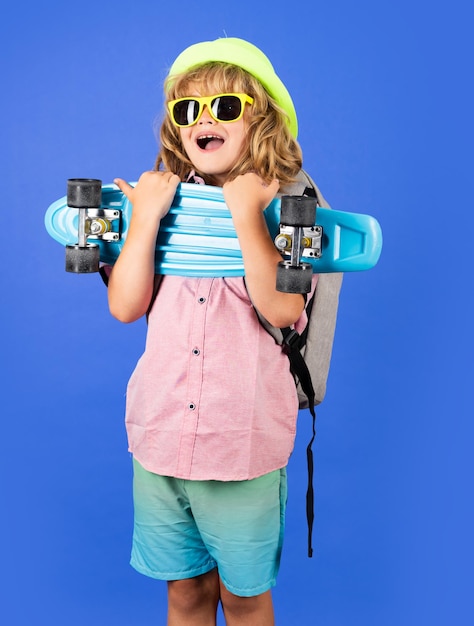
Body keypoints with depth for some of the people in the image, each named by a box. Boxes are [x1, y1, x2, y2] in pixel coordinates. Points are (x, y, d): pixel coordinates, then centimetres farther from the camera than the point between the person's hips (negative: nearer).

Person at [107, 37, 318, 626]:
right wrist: (145, 217, -13)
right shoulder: (163, 202, 3)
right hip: (159, 438, 3)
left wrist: (246, 215, -22)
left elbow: (282, 307, -20)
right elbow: (125, 306, -6)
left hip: (245, 444, -2)